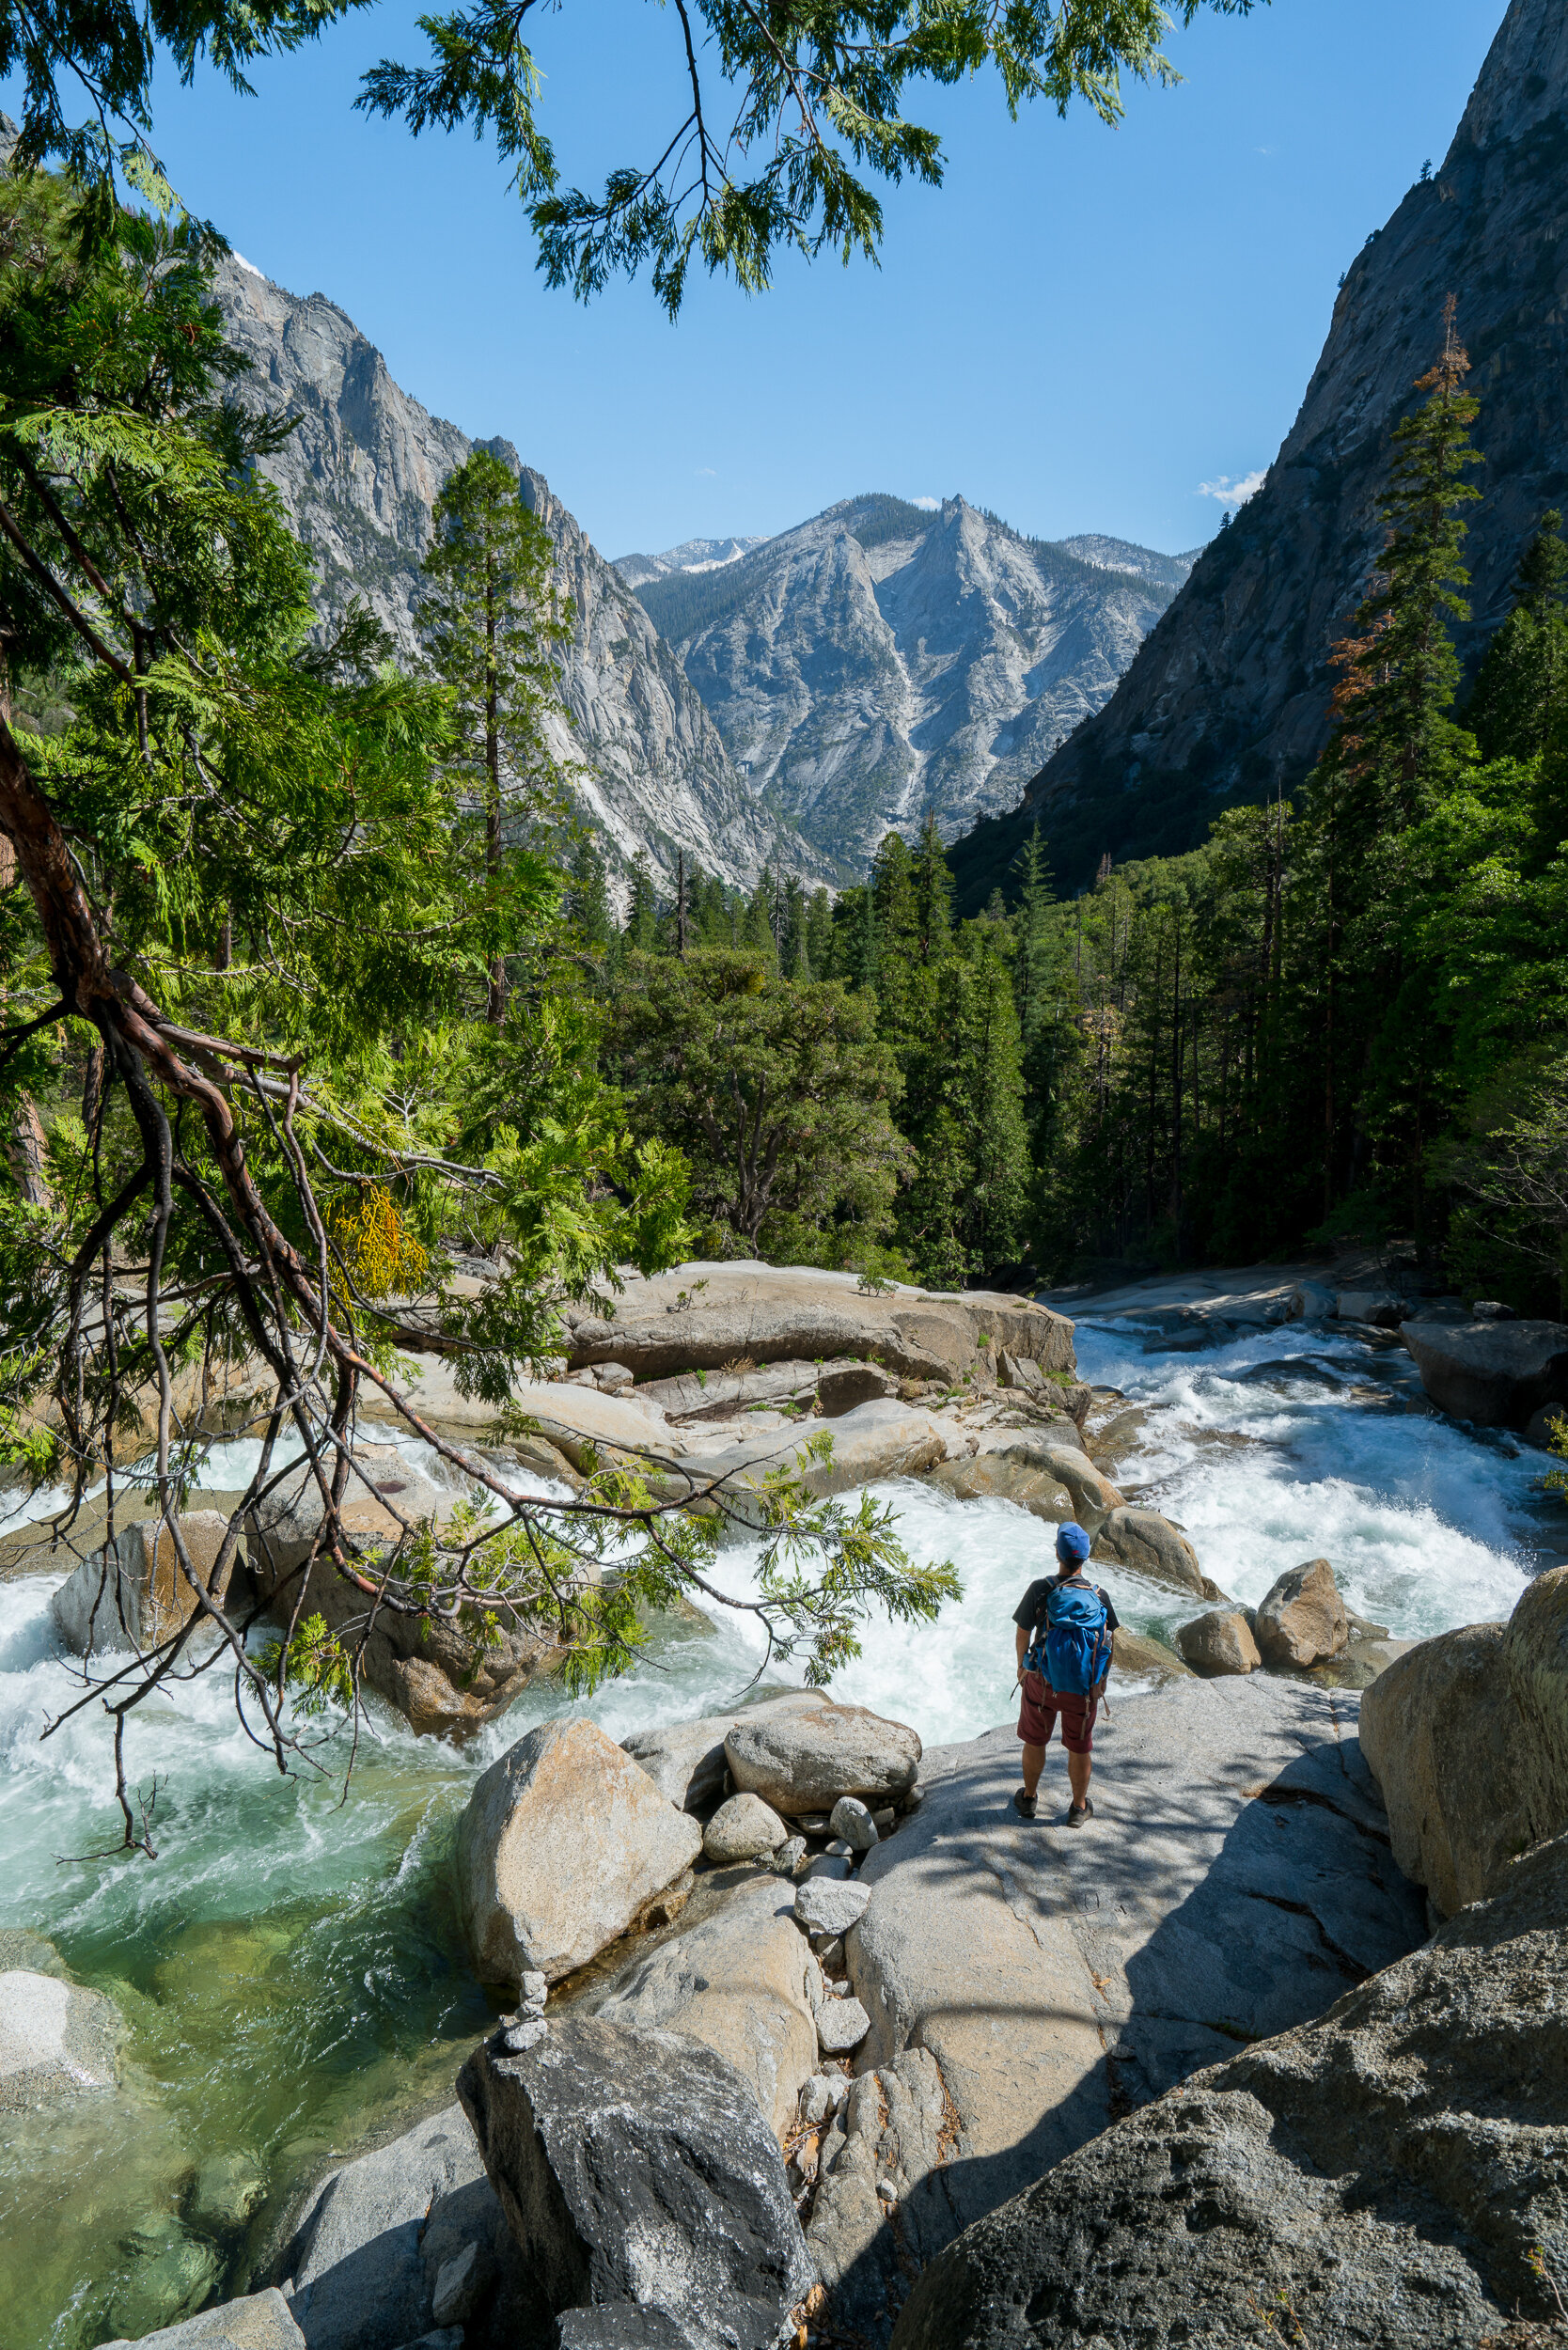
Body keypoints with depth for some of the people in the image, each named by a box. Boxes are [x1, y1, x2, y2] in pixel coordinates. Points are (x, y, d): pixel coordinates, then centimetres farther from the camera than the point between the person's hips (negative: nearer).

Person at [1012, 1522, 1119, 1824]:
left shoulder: (1040, 1590, -17)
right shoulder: (1099, 1596, -11)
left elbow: (1023, 1634, -6)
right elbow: (1108, 1644, -2)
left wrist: (1021, 1666, 13)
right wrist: (1102, 1680, 15)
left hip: (1042, 1682, -1)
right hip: (1084, 1687, 1)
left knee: (1034, 1741, 20)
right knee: (1079, 1748, 18)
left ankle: (1028, 1799, 37)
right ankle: (1079, 1808, 33)